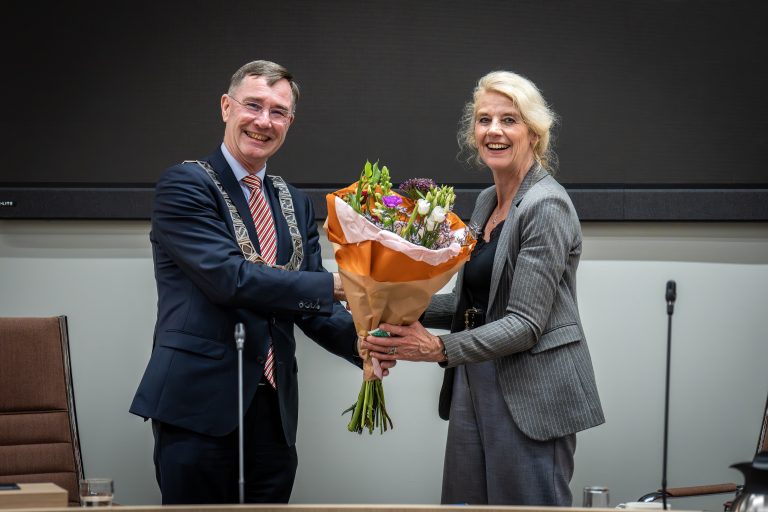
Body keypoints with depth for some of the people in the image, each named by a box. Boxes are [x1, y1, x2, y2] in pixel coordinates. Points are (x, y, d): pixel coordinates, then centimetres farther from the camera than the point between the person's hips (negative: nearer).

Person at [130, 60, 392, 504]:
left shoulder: (296, 205, 15)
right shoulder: (184, 185, -5)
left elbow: (312, 307, 11)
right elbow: (230, 278, -17)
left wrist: (362, 340, -11)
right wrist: (336, 284, -19)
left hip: (274, 407, 6)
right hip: (199, 401, -6)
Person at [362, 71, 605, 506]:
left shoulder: (546, 206, -14)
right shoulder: (487, 202, 13)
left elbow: (525, 323, -18)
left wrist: (439, 348, -24)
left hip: (531, 396, -8)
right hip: (477, 388, 8)